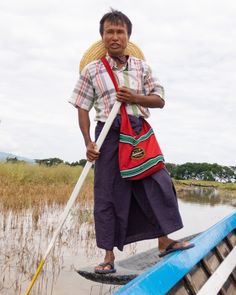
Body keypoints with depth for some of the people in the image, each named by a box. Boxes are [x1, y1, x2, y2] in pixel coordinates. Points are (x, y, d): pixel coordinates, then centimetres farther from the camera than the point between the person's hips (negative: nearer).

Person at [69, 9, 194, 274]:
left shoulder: (141, 67, 9)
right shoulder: (92, 70, 2)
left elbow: (160, 100, 8)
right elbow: (83, 108, 1)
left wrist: (135, 98, -11)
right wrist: (88, 143, -9)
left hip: (140, 132, 3)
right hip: (109, 134, -2)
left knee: (159, 183, 0)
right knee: (107, 194, 1)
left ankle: (164, 242, 17)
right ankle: (109, 255, 13)